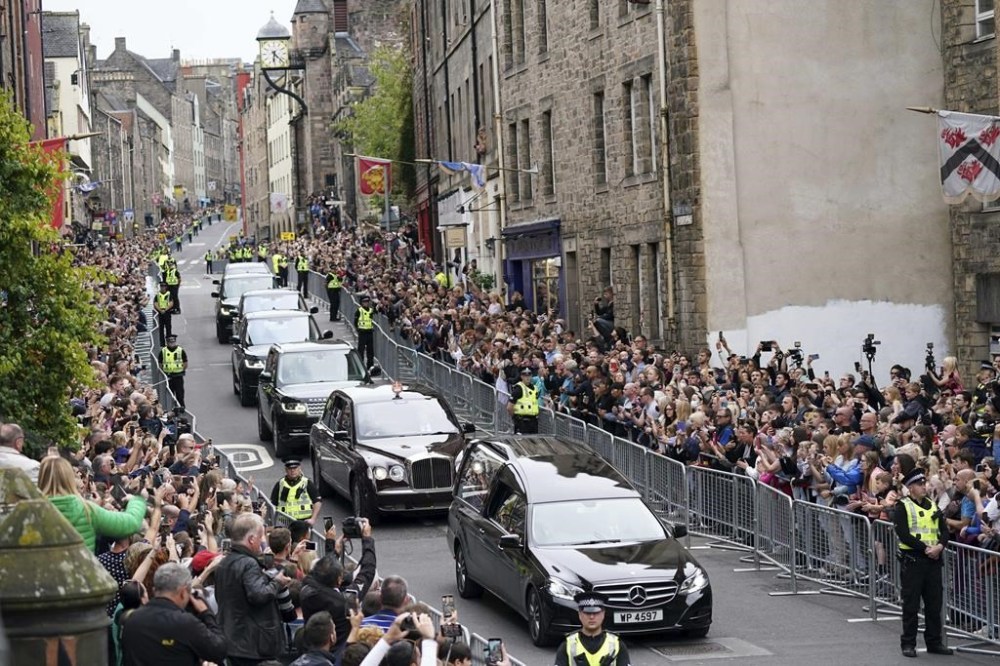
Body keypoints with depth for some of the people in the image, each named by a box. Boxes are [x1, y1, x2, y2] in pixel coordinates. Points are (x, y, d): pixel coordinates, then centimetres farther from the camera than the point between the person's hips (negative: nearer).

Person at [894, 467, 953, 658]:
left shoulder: (933, 507, 15)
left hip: (933, 559, 6)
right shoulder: (903, 508, -4)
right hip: (912, 560, -6)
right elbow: (903, 535, -14)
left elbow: (944, 531, 10)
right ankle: (908, 643, 5)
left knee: (934, 603, 9)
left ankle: (934, 641, 18)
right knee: (911, 604, -1)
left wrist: (939, 546, -10)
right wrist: (926, 549, -18)